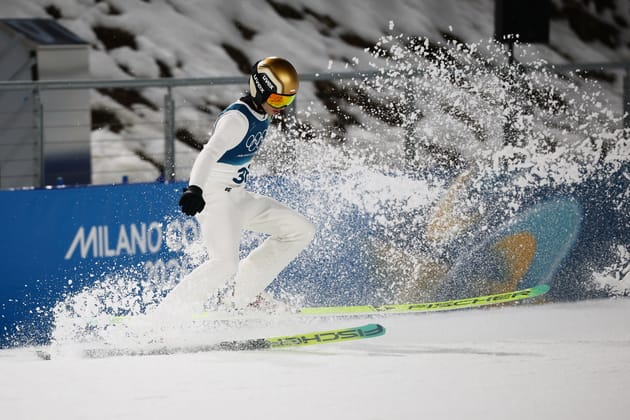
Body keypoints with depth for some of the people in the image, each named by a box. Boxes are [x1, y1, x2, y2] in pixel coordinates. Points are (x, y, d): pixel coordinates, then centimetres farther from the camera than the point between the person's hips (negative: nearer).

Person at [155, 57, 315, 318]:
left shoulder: (261, 115, 8)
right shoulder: (237, 118, -21)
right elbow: (210, 153, -37)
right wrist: (194, 189, -53)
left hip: (237, 197, 10)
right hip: (213, 197, -10)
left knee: (300, 231, 5)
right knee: (225, 264, -28)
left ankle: (246, 298, 6)